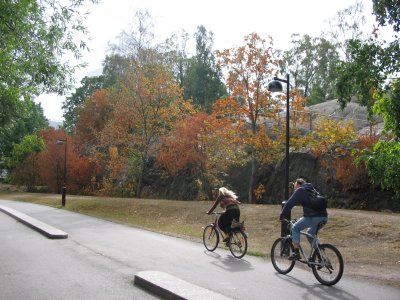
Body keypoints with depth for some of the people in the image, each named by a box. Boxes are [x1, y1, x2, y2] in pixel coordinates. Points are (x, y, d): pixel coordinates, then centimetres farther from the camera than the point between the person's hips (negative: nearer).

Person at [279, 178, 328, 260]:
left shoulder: (300, 190, 5)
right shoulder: (312, 189, 29)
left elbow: (289, 204, -1)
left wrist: (281, 216, 8)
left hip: (313, 217, -8)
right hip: (324, 217, 8)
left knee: (295, 228, 7)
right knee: (310, 233, 26)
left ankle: (296, 252, 1)